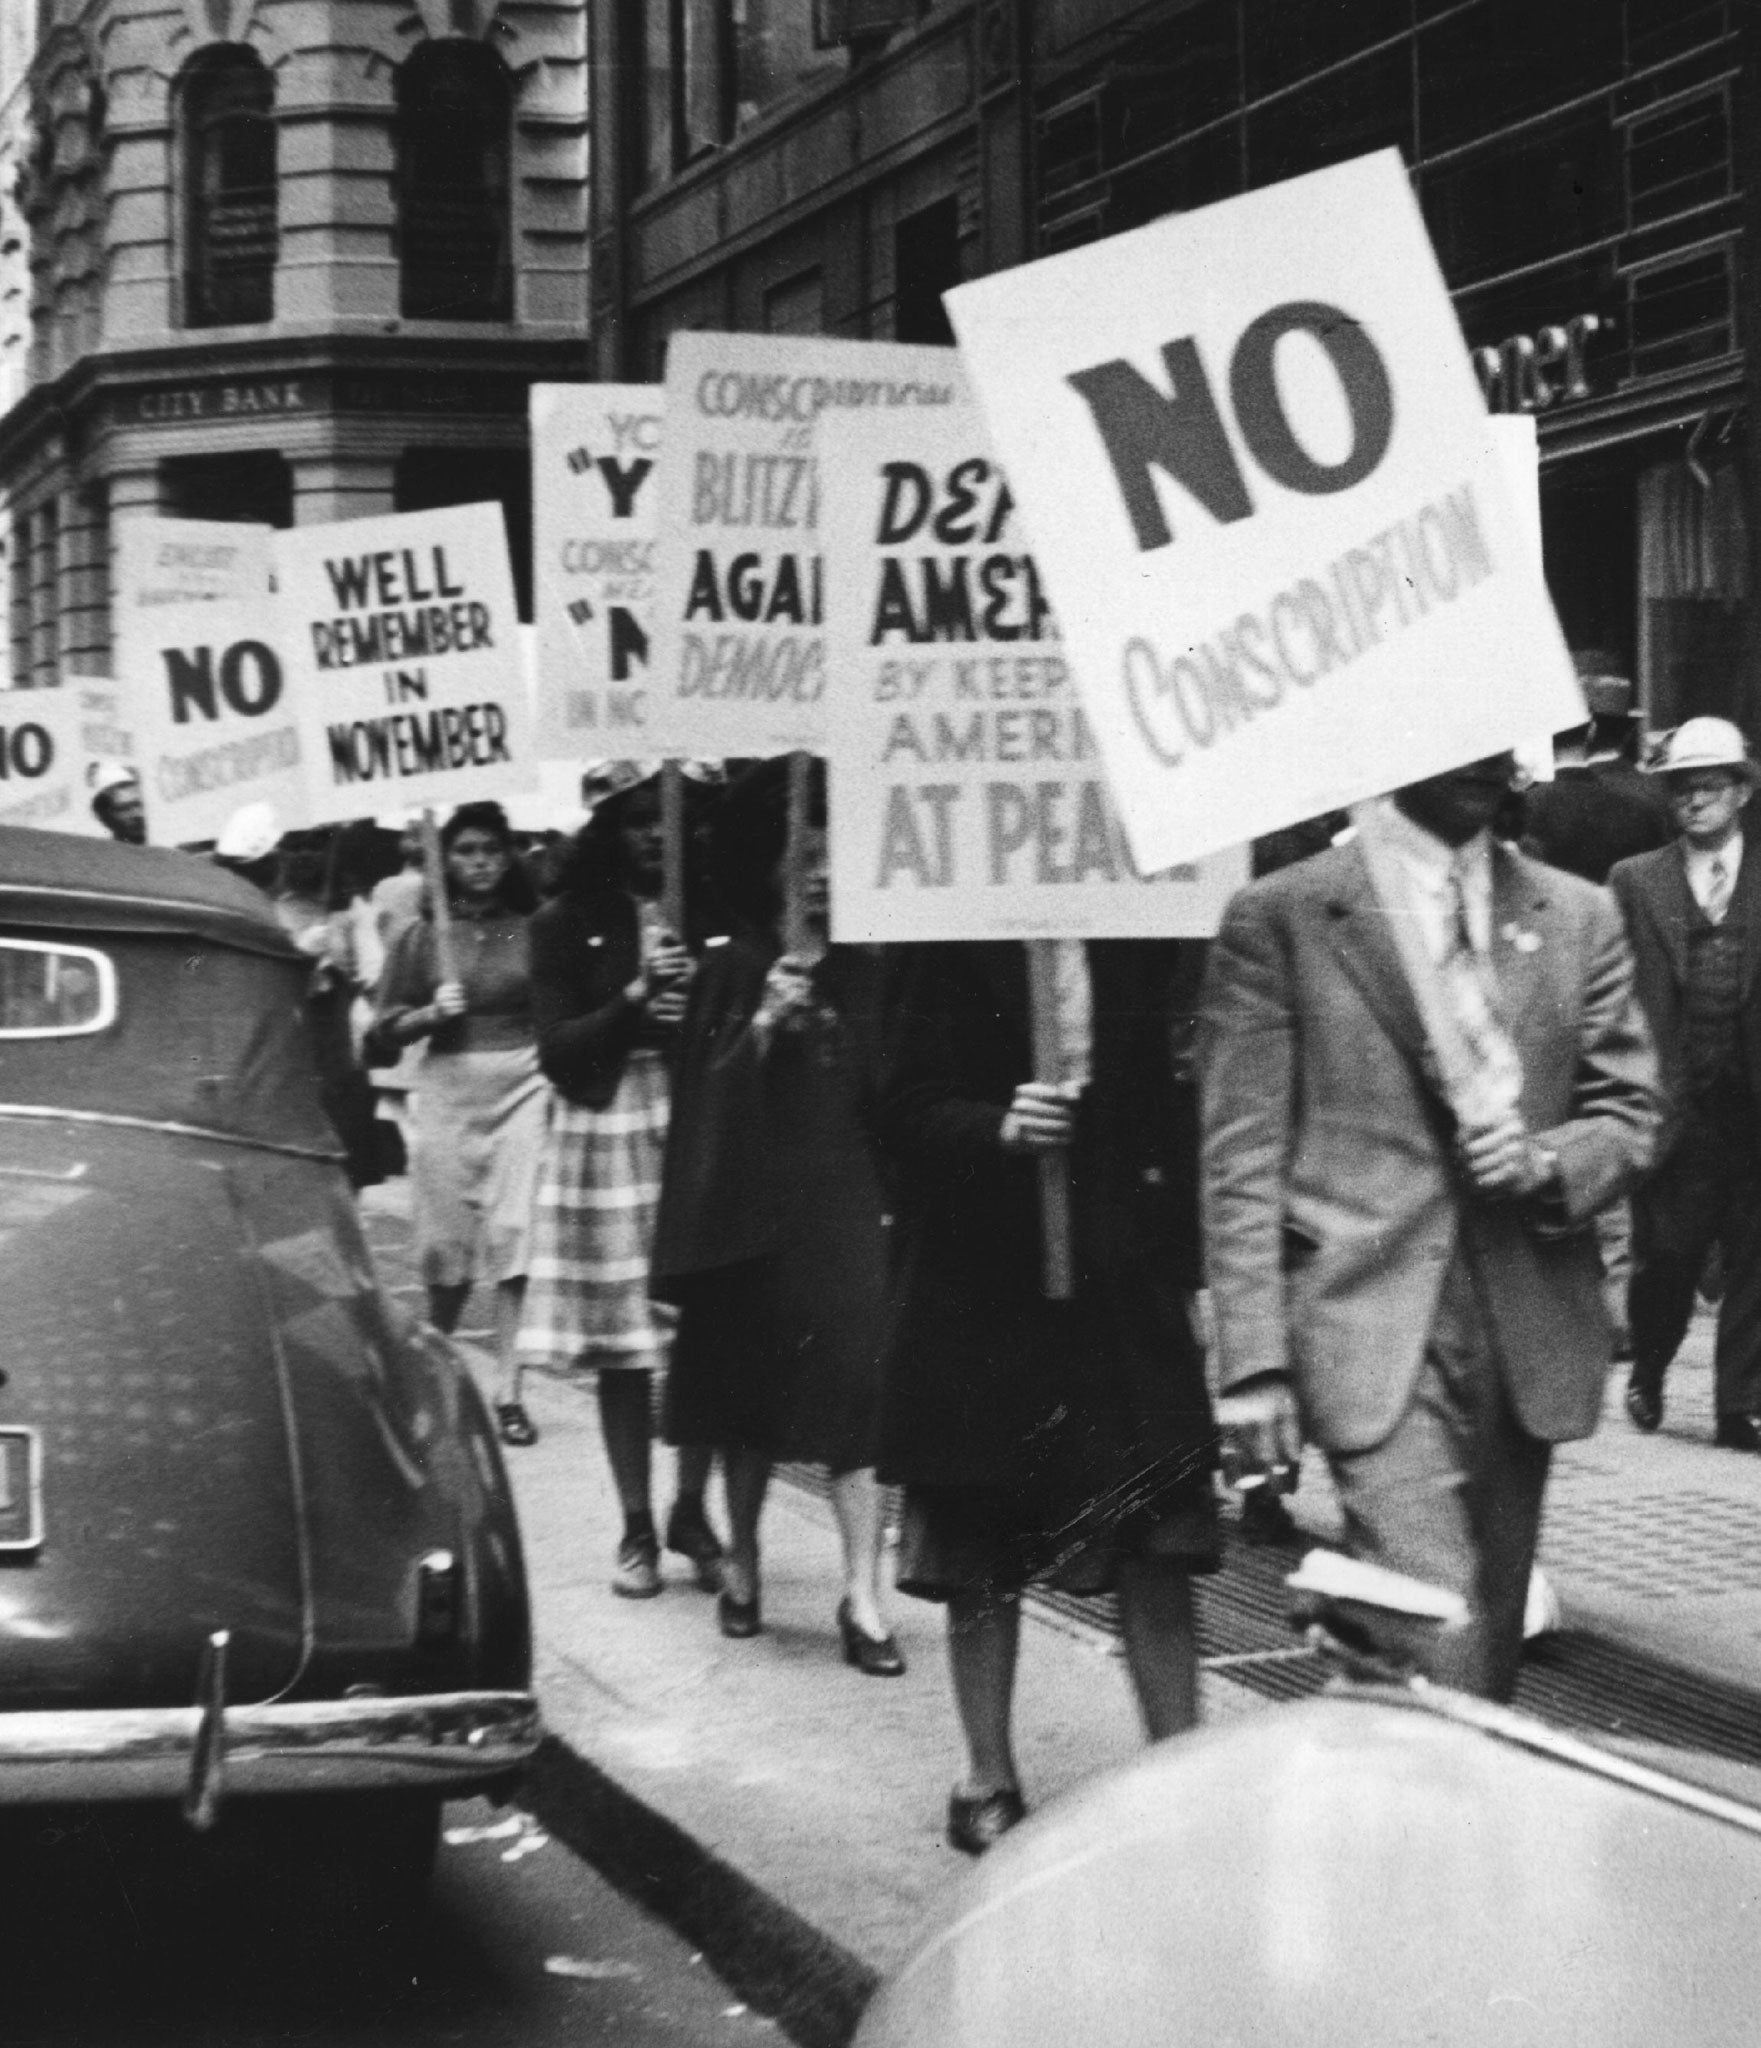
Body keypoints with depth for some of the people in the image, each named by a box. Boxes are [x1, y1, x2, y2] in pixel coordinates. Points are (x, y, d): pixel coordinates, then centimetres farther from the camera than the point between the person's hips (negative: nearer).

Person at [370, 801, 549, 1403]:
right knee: (447, 1241, 5)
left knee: (515, 1235, -9)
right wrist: (432, 1013, -11)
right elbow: (385, 1031, 7)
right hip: (447, 1089, 1)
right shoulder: (418, 937, 6)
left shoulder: (531, 931, 4)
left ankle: (507, 1387, -5)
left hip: (522, 1087, -1)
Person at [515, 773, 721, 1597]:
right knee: (620, 1345, 1)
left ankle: (691, 1509, 14)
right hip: (606, 1128, -1)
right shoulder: (566, 924, 5)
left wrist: (698, 1012, -10)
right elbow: (558, 1050, 0)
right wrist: (634, 999, -13)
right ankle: (636, 1527, 11)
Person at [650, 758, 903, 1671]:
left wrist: (894, 1193, -4)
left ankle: (862, 1593, -7)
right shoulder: (728, 974, 4)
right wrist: (761, 1023, -17)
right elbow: (703, 1094, -4)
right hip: (749, 1207, 1)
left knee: (851, 1388, -8)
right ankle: (741, 1556, 28)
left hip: (844, 1208, 0)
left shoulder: (865, 972, 5)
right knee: (749, 1395, 10)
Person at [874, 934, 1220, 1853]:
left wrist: (1189, 1261, 4)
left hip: (1127, 1270, 3)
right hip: (984, 1283, -2)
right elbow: (905, 1109, -8)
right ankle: (988, 1781, 20)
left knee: (1158, 1552, 1)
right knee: (981, 1560, 7)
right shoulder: (951, 943, -7)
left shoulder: (1141, 940, 4)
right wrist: (1000, 1129, -27)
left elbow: (1170, 1098, 8)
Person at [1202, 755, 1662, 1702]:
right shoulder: (1279, 918, -2)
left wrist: (1548, 1161, -8)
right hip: (1374, 1327, -5)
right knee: (1439, 1652, -16)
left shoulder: (1579, 918, 11)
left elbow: (1630, 1114, 15)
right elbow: (1241, 1158, -3)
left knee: (1490, 1651, 11)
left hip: (1531, 1330, 5)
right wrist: (1252, 1362, -9)